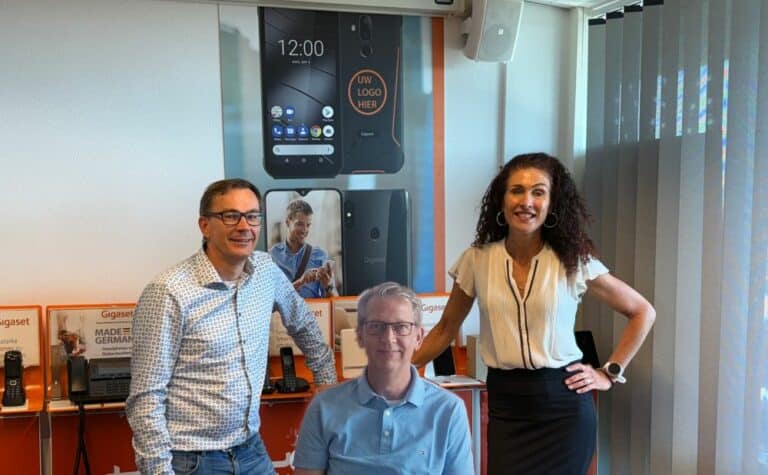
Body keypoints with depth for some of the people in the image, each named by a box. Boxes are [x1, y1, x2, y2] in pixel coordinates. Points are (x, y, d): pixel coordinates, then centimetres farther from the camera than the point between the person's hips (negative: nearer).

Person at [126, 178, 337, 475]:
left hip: (251, 450, 6)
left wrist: (328, 382, 21)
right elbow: (146, 397, -16)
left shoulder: (266, 271, 0)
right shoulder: (169, 292, -18)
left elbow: (303, 324, 20)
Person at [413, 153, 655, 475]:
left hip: (564, 403, -1)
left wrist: (610, 374, 1)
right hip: (505, 406, 1)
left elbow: (642, 312, 6)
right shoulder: (476, 260, -1)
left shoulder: (573, 262, -5)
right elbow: (446, 329, 10)